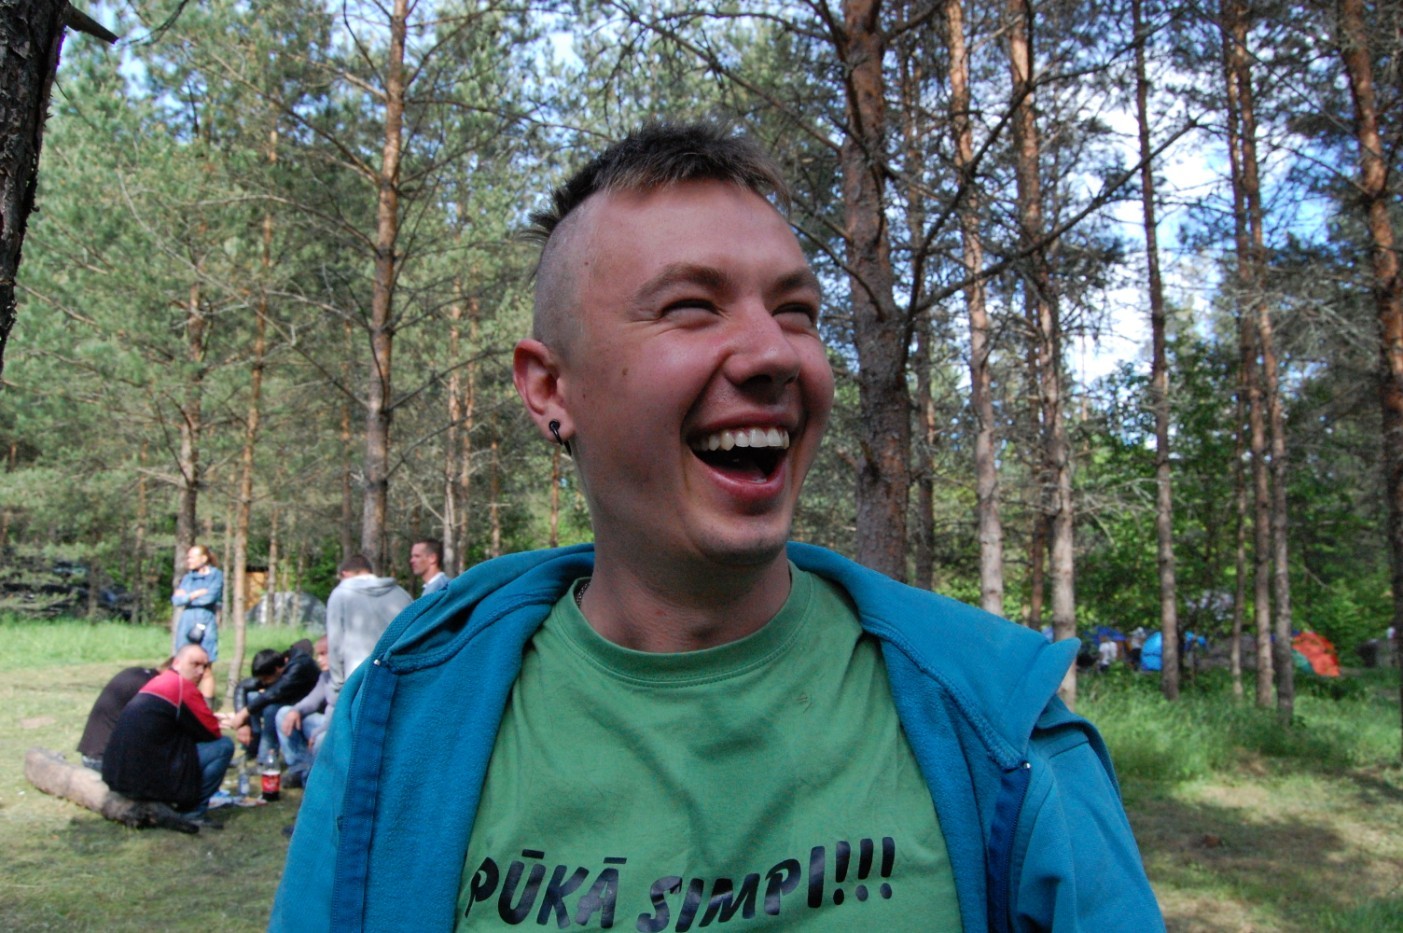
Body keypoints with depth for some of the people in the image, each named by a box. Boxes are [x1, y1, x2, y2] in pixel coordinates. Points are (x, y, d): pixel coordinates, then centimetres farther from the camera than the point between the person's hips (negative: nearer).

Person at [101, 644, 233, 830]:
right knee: (224, 746, -5)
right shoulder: (183, 686, -12)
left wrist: (212, 718, 9)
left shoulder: (157, 682, 17)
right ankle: (192, 812, -2)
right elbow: (212, 733, -8)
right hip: (149, 778, -10)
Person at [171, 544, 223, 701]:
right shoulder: (188, 577, 15)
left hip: (205, 623, -4)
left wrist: (186, 597, 0)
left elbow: (210, 596, -11)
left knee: (206, 670, -4)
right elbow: (175, 599, 5)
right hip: (187, 622, 4)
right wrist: (195, 594, -8)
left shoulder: (215, 575, 3)